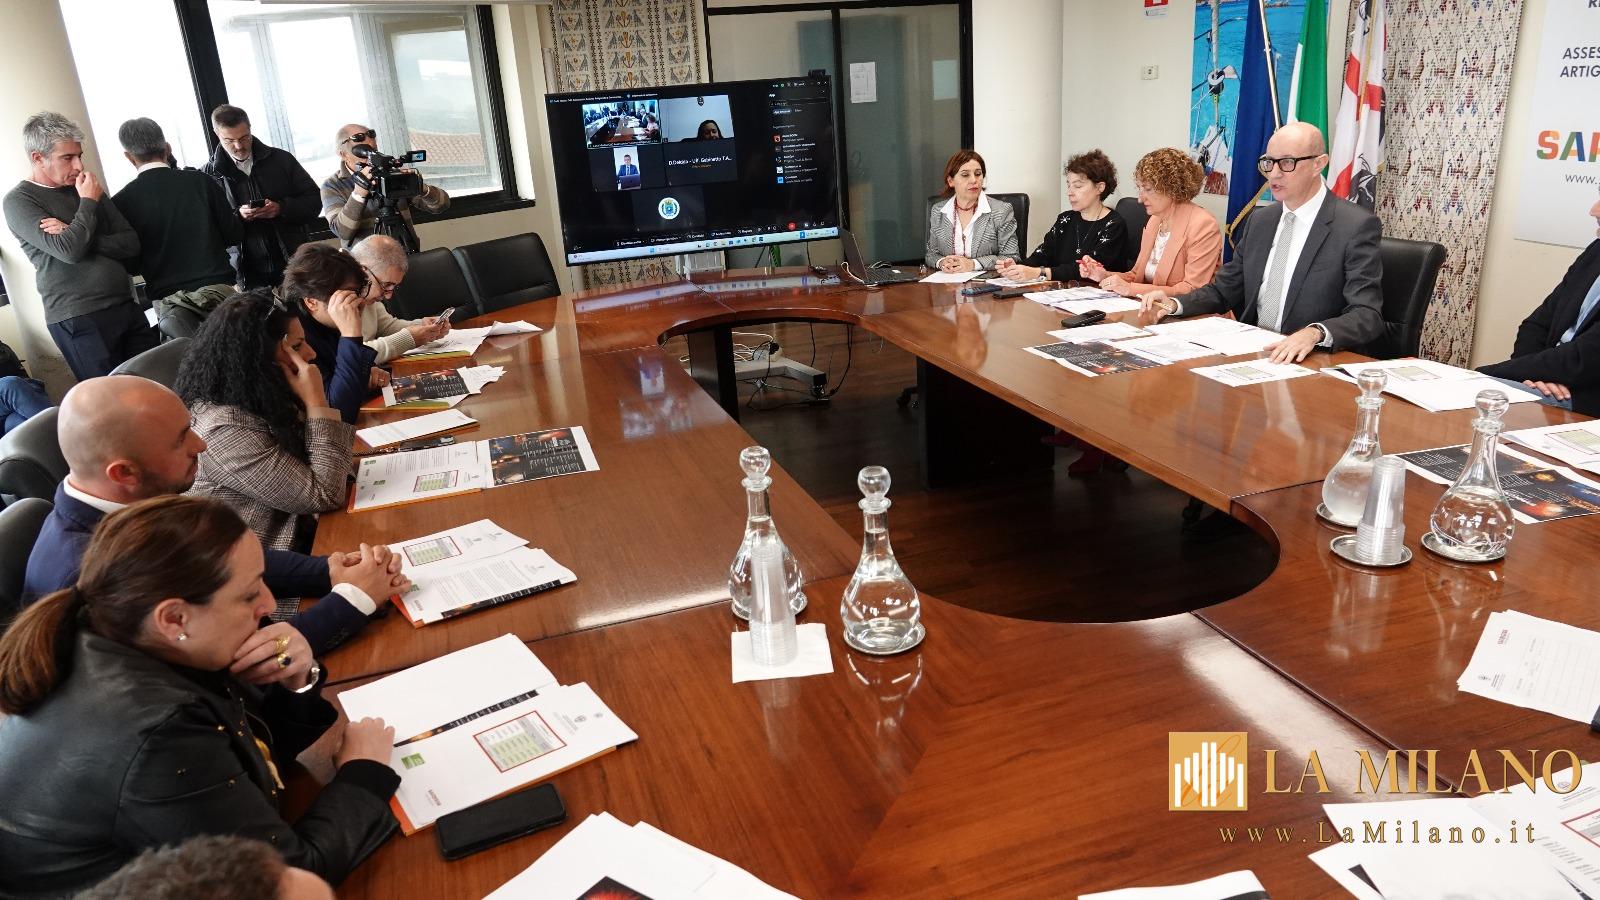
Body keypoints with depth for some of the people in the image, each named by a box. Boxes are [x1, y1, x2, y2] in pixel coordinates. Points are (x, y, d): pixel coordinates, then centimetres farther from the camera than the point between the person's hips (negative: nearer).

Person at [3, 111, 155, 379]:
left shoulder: (86, 189, 14)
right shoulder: (19, 201, -2)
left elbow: (131, 244, 7)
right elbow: (70, 251, -17)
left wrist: (80, 238, -9)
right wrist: (88, 203, -5)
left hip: (127, 308, 5)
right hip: (80, 322, -5)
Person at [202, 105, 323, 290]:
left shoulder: (281, 160, 6)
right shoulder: (208, 175, 4)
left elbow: (313, 200, 6)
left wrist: (282, 208, -11)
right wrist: (237, 216, -16)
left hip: (294, 263, 1)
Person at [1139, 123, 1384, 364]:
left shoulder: (1357, 226, -8)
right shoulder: (1259, 221, 13)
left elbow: (1368, 315, -15)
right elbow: (1223, 290, 18)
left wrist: (1315, 333, -36)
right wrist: (1174, 303, -2)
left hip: (1308, 361, -6)